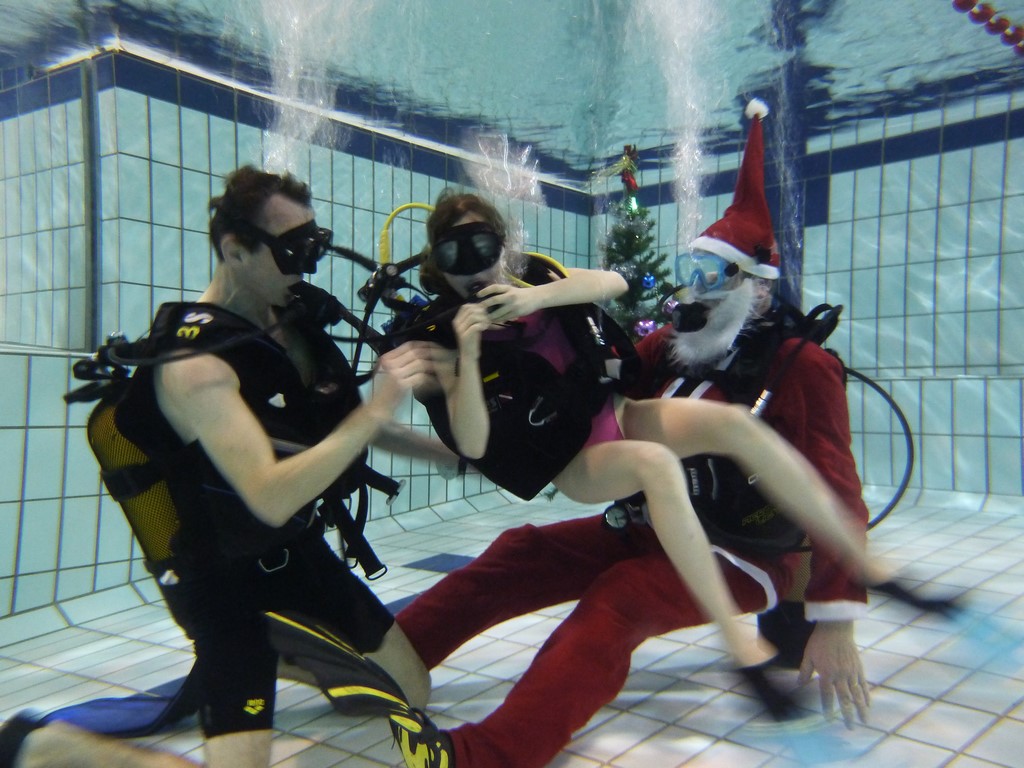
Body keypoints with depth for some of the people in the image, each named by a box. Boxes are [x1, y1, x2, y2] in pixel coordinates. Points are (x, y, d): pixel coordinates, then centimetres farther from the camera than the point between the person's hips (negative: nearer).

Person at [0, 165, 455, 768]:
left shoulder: (292, 323, -2)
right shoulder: (194, 364, -25)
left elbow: (342, 425, 14)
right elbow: (272, 498, -35)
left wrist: (457, 452, 14)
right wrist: (376, 409, -35)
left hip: (300, 552, 8)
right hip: (226, 580, -7)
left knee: (414, 692, 13)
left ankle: (277, 655, 32)